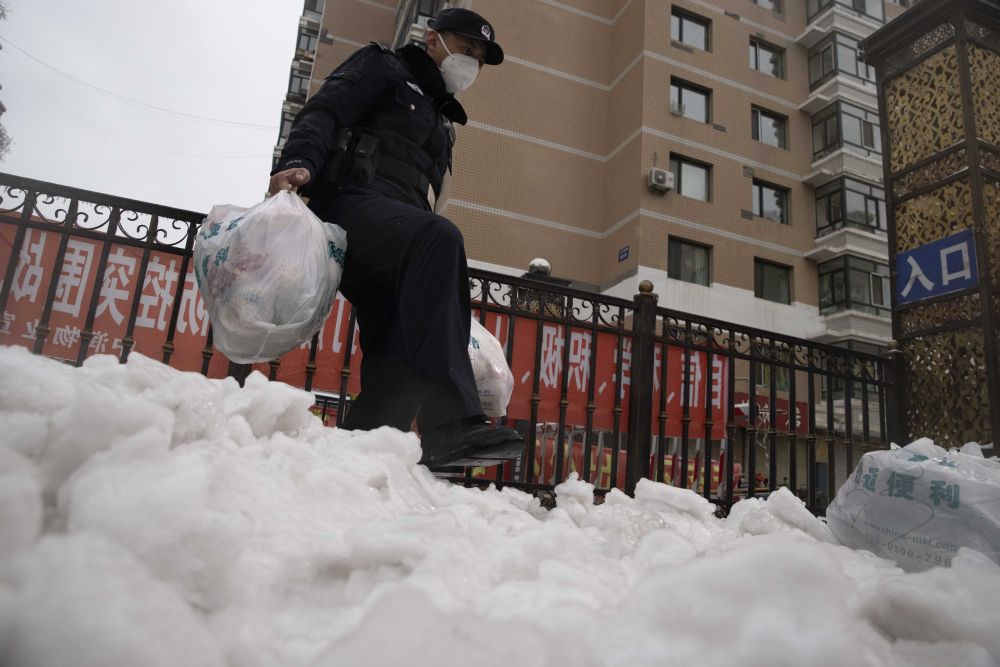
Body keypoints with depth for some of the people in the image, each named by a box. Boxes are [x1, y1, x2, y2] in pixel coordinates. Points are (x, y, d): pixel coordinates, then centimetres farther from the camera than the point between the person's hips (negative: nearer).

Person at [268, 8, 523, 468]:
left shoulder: (441, 122, 36)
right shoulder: (384, 68, 17)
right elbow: (324, 112, -1)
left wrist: (432, 289, 20)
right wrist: (299, 162, -23)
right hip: (349, 202, -7)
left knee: (398, 353, -13)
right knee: (441, 238, -35)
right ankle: (451, 422, -46)